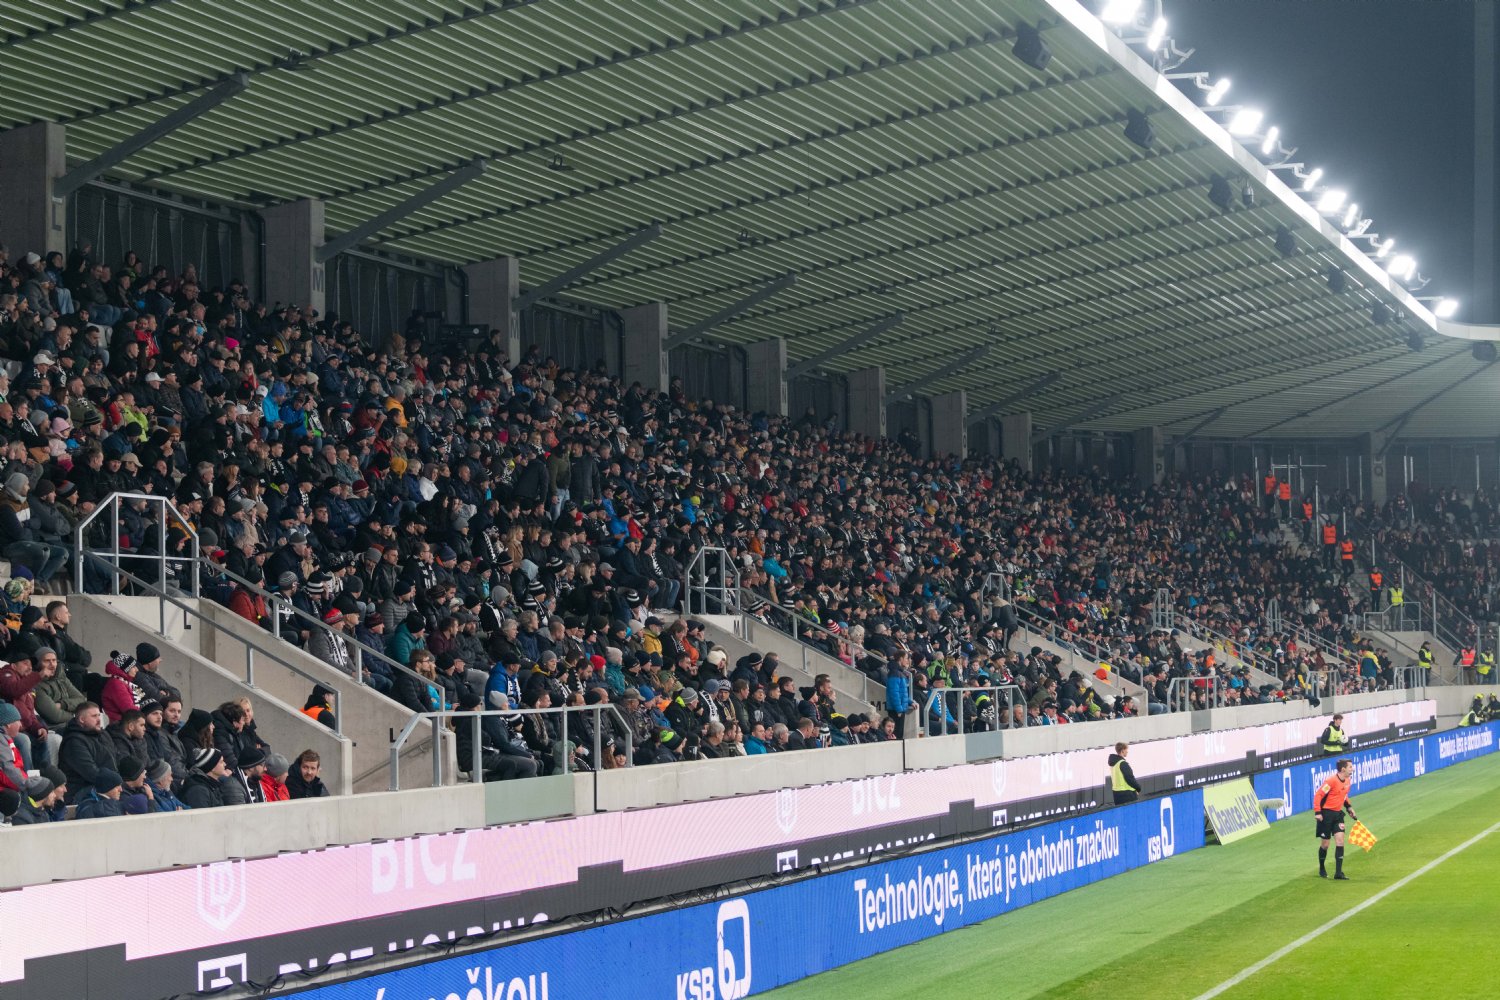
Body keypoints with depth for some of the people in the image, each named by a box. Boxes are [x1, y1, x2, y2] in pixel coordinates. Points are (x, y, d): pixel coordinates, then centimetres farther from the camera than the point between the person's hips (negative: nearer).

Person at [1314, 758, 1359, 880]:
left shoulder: (1348, 780, 5)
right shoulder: (1331, 780, -20)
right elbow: (1318, 795, -18)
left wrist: (1349, 807, 10)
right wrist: (1317, 812, -22)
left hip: (1338, 813, 6)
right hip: (1326, 813, -6)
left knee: (1340, 840, -5)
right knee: (1325, 843, 2)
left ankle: (1338, 873, -4)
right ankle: (1322, 869, 24)